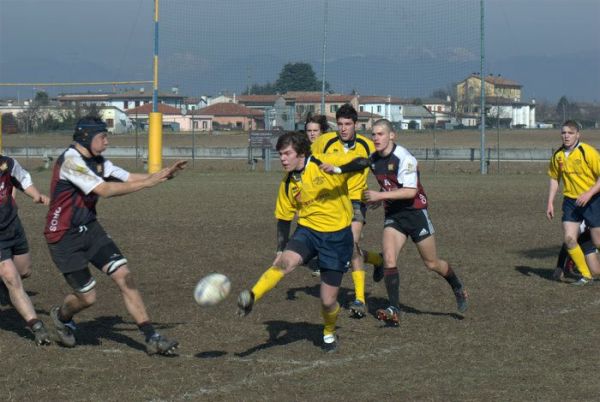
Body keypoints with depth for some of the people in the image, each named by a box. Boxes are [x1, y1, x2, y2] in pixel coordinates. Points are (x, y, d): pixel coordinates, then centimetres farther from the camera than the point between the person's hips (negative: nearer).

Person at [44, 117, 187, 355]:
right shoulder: (71, 161, -21)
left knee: (124, 276, -7)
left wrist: (164, 174, -10)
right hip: (64, 237, -7)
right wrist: (146, 183, -30)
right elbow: (104, 190, -29)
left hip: (89, 229, 7)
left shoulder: (98, 162, 6)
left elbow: (129, 178, 5)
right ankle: (62, 317, 35)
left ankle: (151, 338, -7)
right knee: (87, 297, -1)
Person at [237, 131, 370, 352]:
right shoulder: (287, 184, 2)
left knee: (328, 301, 2)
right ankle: (251, 298, -41)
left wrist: (337, 170, -37)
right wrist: (280, 251, 9)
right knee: (285, 262, -32)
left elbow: (363, 162, -21)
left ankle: (329, 333, 32)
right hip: (307, 230, 3)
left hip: (337, 236, -3)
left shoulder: (326, 163, -13)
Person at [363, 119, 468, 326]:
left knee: (432, 263, 9)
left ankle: (458, 288, 37)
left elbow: (410, 191, -30)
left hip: (415, 213, -5)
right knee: (389, 260, -15)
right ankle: (394, 310, -16)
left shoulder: (404, 158, -20)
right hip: (392, 215, 5)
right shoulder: (373, 159, 3)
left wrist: (380, 195, -30)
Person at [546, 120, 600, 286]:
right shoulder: (558, 156, 2)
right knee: (569, 239, -8)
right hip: (570, 202, 5)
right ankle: (585, 275, 6)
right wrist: (550, 203, 9)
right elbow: (554, 178, 15)